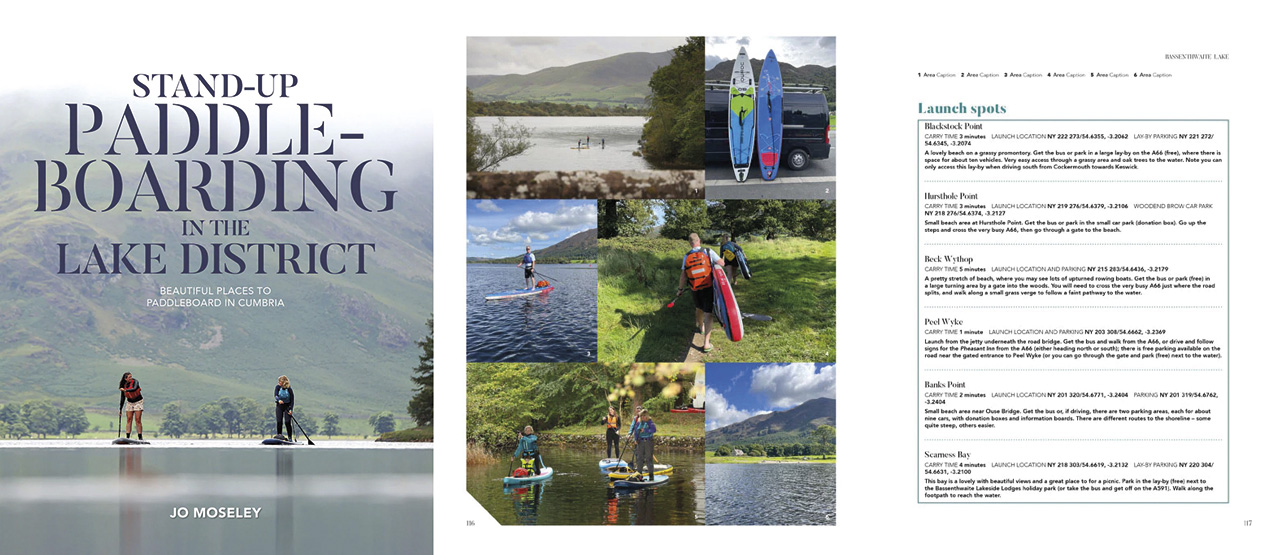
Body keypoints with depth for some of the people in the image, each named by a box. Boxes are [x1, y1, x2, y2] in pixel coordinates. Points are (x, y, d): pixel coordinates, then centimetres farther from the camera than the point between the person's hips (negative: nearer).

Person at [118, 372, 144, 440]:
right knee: (129, 419, -2)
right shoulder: (124, 386, -3)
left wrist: (125, 390, -39)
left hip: (138, 402, -4)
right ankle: (127, 437, -4)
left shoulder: (135, 382, -13)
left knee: (138, 420, -8)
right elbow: (122, 398, 5)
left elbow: (134, 389, -36)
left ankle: (140, 437, -5)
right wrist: (120, 409, 6)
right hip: (129, 402, 4)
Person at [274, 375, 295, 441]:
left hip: (287, 406, -3)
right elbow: (276, 395, -17)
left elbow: (292, 400, -13)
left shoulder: (289, 389, -16)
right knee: (279, 421, -4)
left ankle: (290, 438, -2)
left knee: (287, 422, -10)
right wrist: (279, 400, -39)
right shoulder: (278, 387, -7)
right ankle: (279, 435, 7)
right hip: (279, 406, 3)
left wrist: (291, 409, -21)